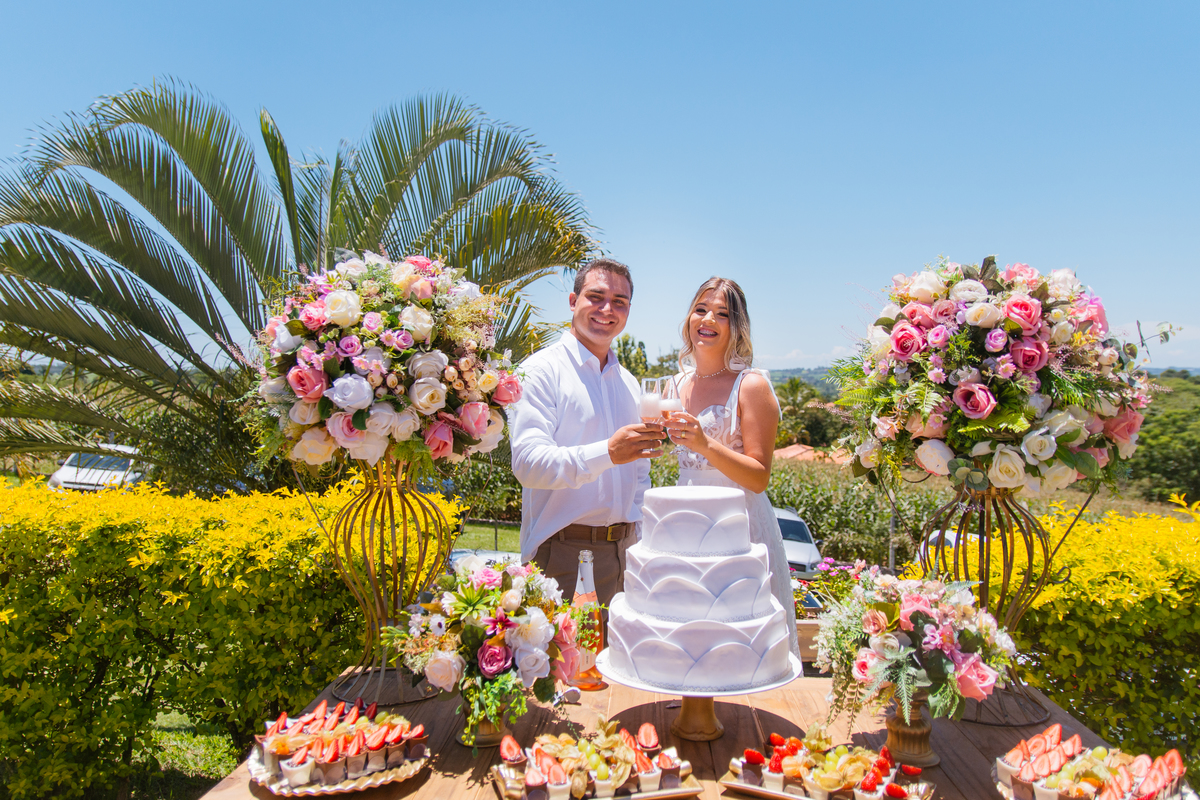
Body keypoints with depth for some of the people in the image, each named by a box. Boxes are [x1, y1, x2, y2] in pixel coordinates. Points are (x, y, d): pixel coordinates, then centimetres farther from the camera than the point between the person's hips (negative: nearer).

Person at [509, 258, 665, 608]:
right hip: (561, 551, -6)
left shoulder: (628, 383, 16)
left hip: (621, 551, 6)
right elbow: (527, 462, -18)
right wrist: (607, 453, -30)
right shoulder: (541, 370, -6)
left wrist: (636, 540, 13)